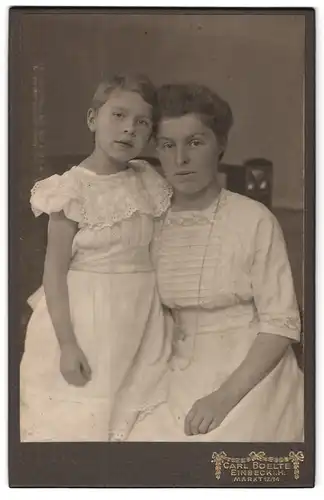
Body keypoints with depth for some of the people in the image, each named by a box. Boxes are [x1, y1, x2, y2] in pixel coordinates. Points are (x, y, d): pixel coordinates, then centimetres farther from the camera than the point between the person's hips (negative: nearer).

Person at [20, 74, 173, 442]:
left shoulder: (150, 185, 3)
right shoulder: (73, 189, -12)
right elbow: (55, 270, -11)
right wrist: (67, 343, -14)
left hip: (140, 322, 5)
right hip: (85, 319, -4)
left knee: (133, 419, 9)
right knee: (78, 422, 3)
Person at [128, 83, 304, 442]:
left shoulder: (254, 220, -13)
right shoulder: (154, 224, 1)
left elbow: (281, 324, -12)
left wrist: (225, 396, -19)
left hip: (250, 377, -3)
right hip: (183, 381, 4)